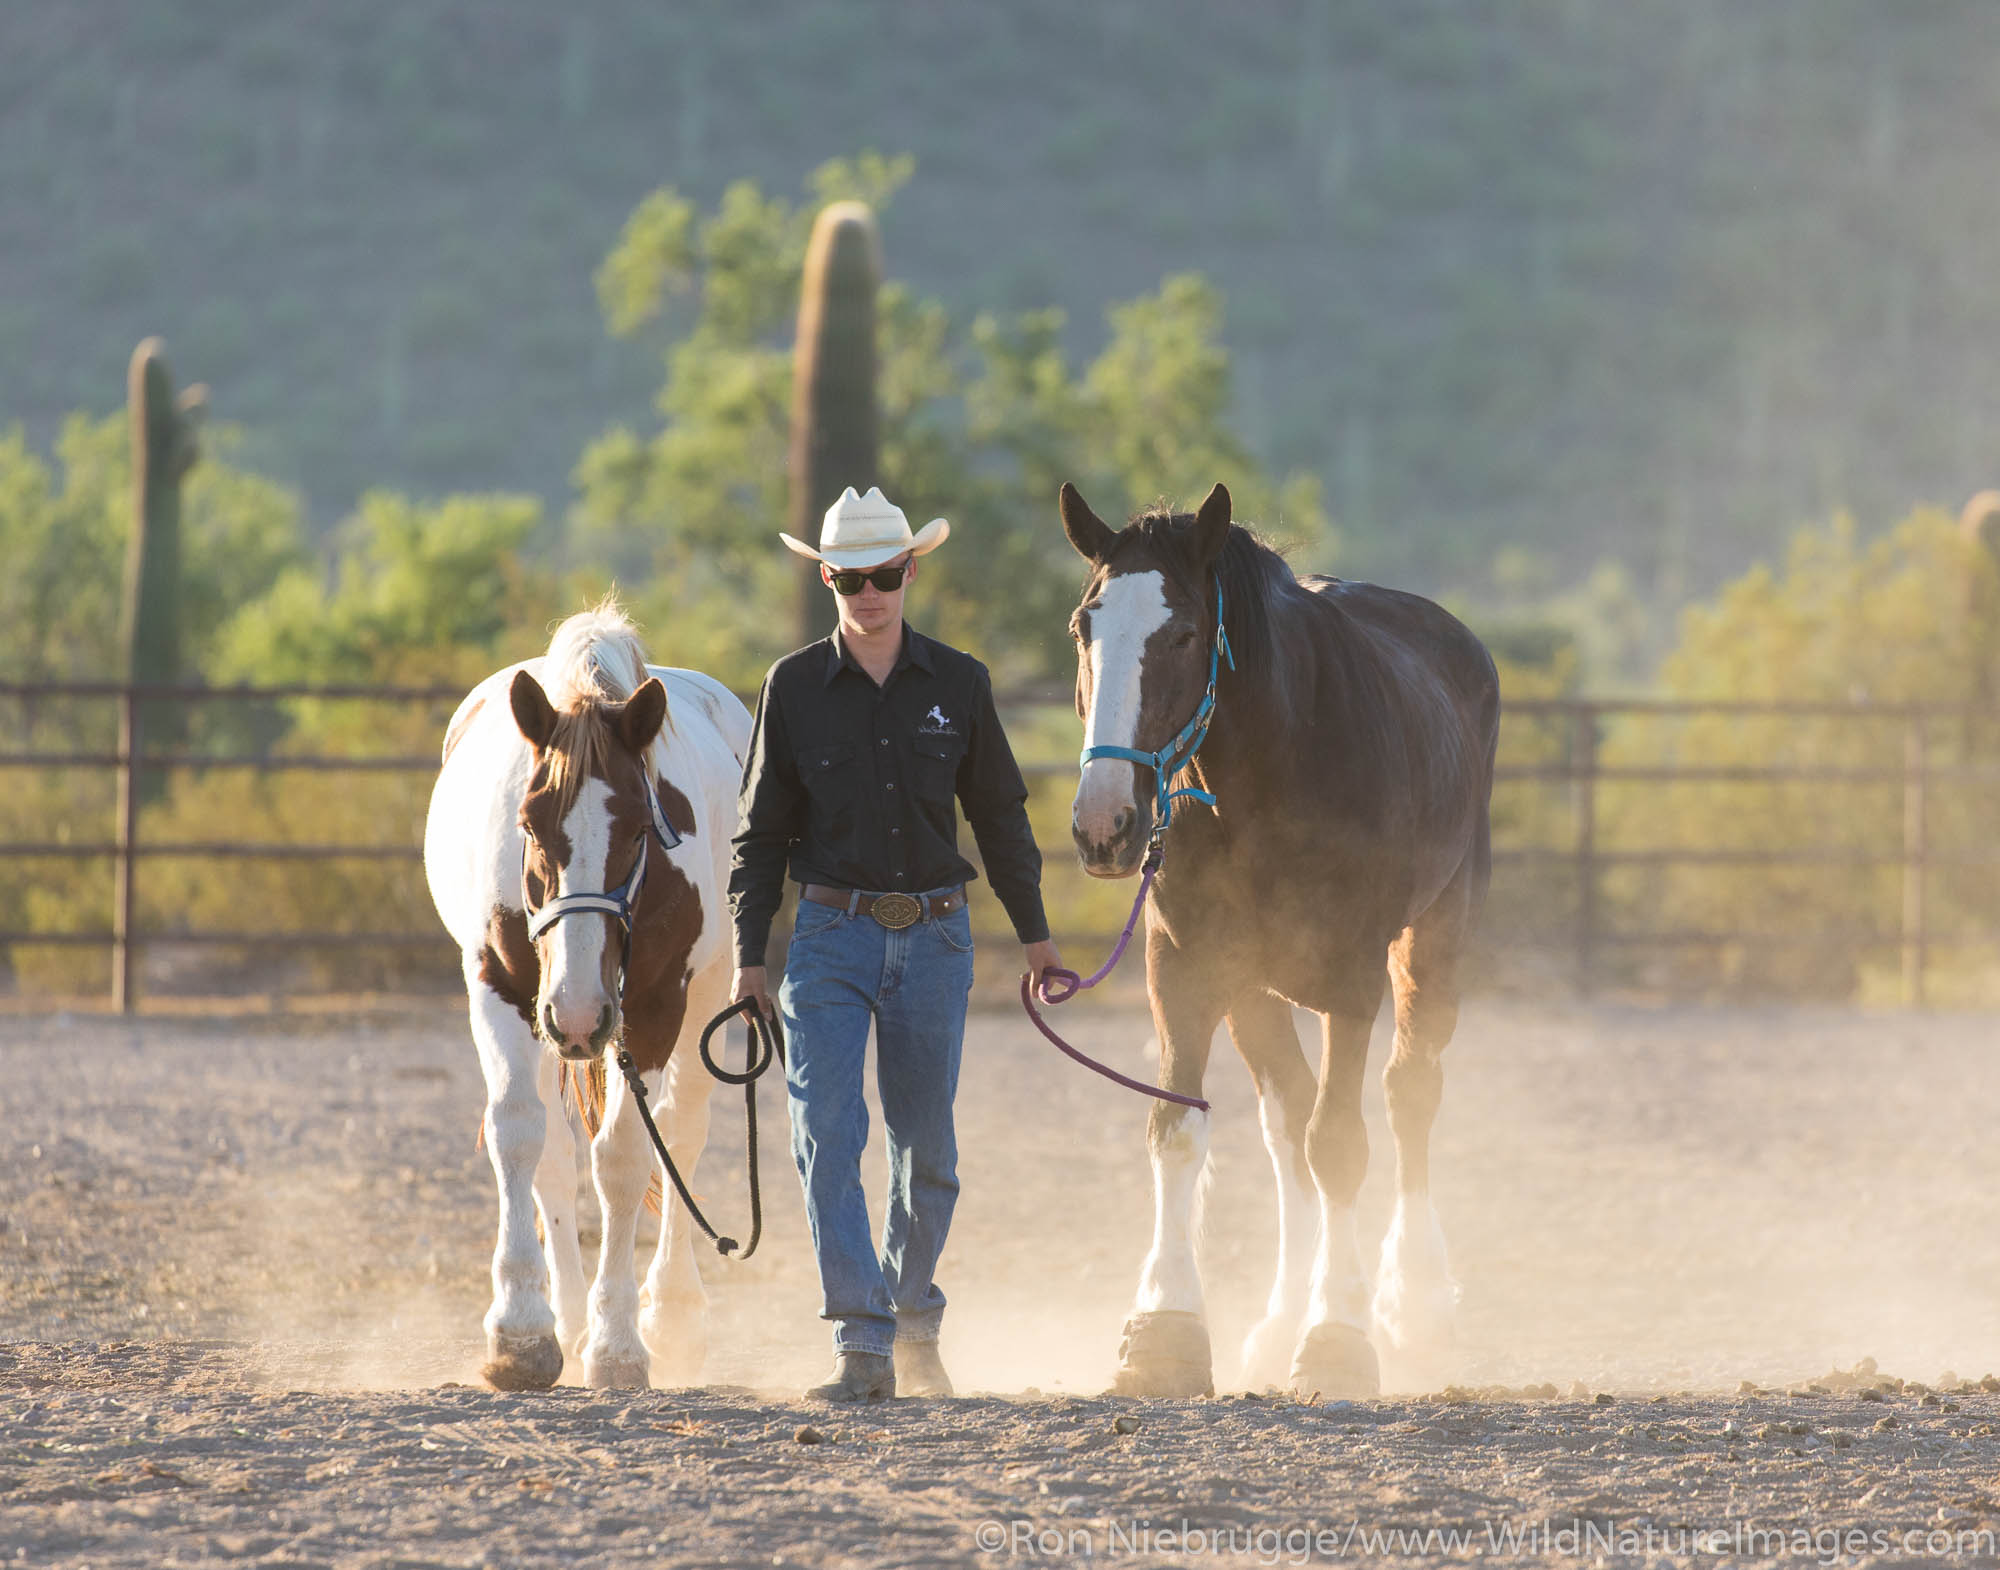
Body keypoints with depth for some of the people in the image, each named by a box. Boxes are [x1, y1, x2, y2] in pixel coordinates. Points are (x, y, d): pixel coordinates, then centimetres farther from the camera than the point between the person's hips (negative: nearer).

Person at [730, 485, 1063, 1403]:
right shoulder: (794, 689, 1)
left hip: (934, 938, 1)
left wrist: (1034, 932, 14)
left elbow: (999, 815, 12)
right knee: (826, 1137, -12)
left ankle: (913, 1317, 30)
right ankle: (862, 1349, -15)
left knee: (926, 1147, 9)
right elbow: (762, 829, 5)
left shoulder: (958, 685, 3)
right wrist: (748, 956, 1)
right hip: (831, 937, -1)